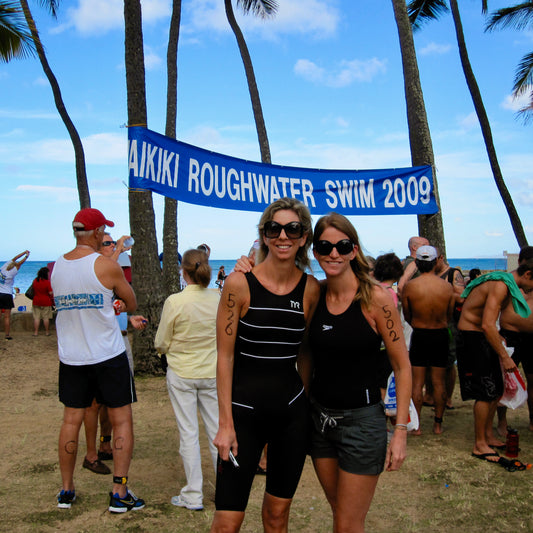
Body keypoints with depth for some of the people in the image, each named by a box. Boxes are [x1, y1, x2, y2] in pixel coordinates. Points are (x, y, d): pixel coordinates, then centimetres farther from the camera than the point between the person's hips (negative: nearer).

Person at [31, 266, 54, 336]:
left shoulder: (34, 281, 1)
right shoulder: (47, 282, -13)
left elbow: (33, 291, 12)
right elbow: (50, 293, -13)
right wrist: (52, 299, 5)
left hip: (36, 301, 3)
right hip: (46, 302, -3)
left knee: (36, 317, 6)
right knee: (46, 318, 4)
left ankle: (35, 332, 7)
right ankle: (47, 332, 12)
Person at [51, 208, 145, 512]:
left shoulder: (57, 267, 5)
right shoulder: (107, 265, -12)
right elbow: (132, 304, 0)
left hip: (71, 357, 5)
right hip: (109, 356, -5)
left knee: (72, 420, 14)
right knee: (122, 421, 5)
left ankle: (67, 490, 23)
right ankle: (120, 493, 6)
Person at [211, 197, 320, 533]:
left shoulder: (310, 288, 0)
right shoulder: (239, 284, -11)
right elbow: (225, 356, -8)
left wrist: (309, 409, 12)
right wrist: (226, 424, -10)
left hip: (292, 411, 3)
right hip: (244, 410, -3)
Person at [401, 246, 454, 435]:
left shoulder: (409, 286, -11)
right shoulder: (447, 286, -7)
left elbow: (407, 317, 1)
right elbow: (449, 315, 6)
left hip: (419, 336, -1)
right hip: (441, 336, 1)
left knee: (417, 383, 6)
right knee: (439, 382, 11)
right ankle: (438, 424, 20)